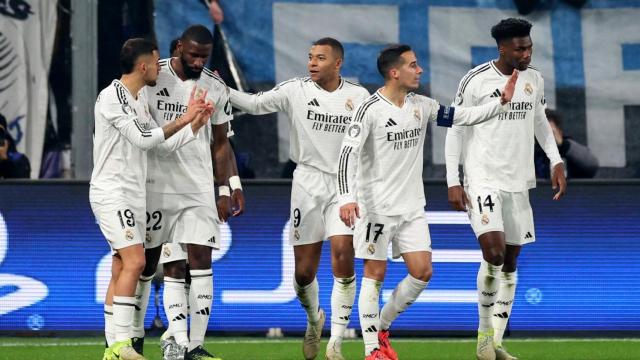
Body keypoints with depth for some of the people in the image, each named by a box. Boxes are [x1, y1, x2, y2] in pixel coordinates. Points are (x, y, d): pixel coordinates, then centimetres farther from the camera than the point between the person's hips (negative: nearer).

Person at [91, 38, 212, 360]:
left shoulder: (139, 99, 15)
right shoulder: (112, 97, -12)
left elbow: (164, 145, 19)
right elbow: (143, 138, -18)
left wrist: (196, 124, 11)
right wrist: (183, 121, -14)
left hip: (132, 194, 9)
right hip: (111, 191, -9)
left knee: (122, 268, 6)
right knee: (134, 261, -19)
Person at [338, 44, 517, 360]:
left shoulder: (421, 106, 6)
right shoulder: (370, 109, -14)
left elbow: (464, 117, 11)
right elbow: (348, 152, -18)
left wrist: (502, 101, 0)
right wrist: (346, 198, -28)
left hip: (412, 207, 6)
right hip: (377, 206, -6)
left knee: (422, 272, 0)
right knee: (375, 273, -2)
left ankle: (381, 328, 18)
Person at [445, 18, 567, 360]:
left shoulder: (534, 80, 6)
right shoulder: (476, 81, -10)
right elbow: (456, 130, -4)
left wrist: (556, 162, 10)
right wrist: (453, 182, -8)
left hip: (518, 183, 6)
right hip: (483, 181, -6)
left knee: (510, 260, 6)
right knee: (493, 252, -20)